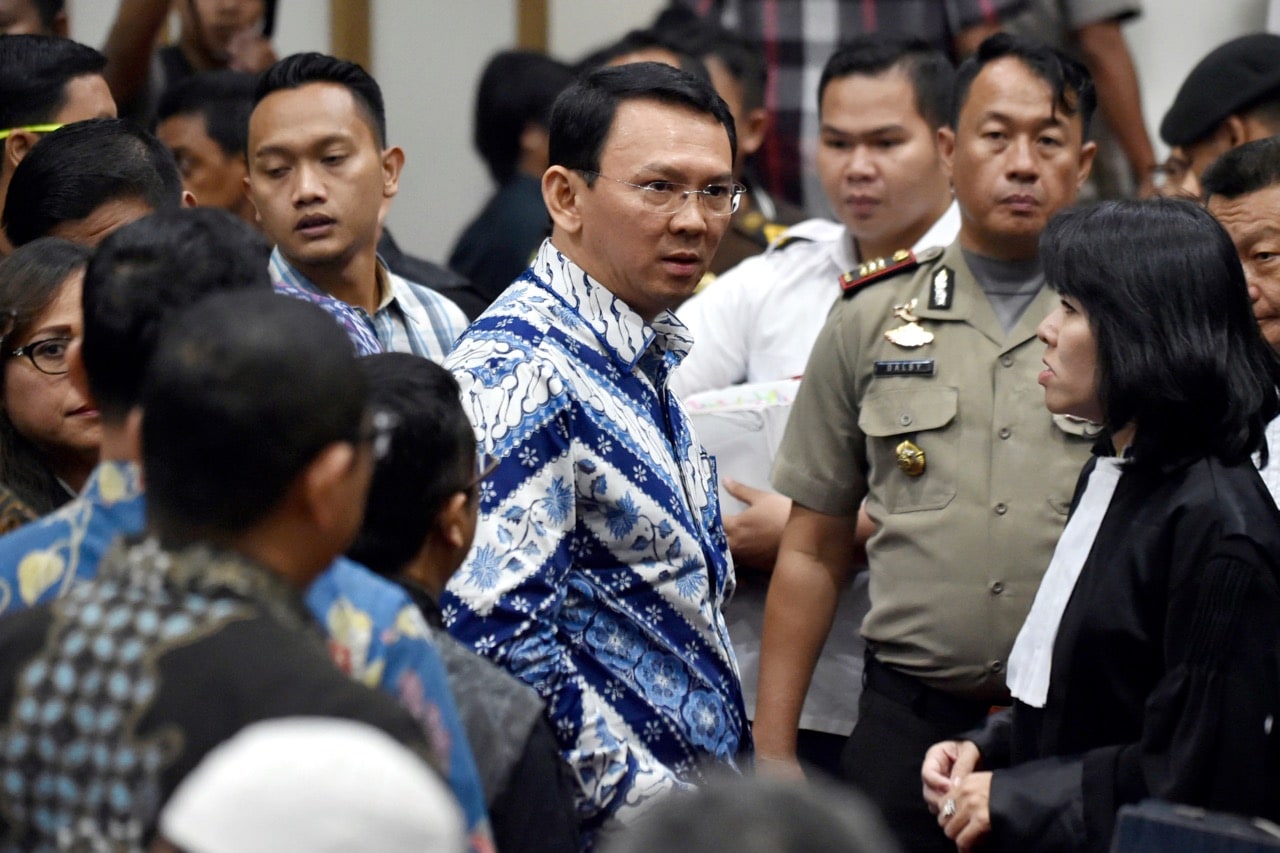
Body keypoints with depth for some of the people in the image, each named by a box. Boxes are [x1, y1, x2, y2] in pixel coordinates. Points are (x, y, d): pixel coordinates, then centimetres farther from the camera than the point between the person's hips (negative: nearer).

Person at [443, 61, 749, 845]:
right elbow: (498, 633, -25)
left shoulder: (640, 357, 13)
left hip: (691, 809, 9)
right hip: (606, 832, -9)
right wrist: (646, 804, -20)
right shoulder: (519, 376, -17)